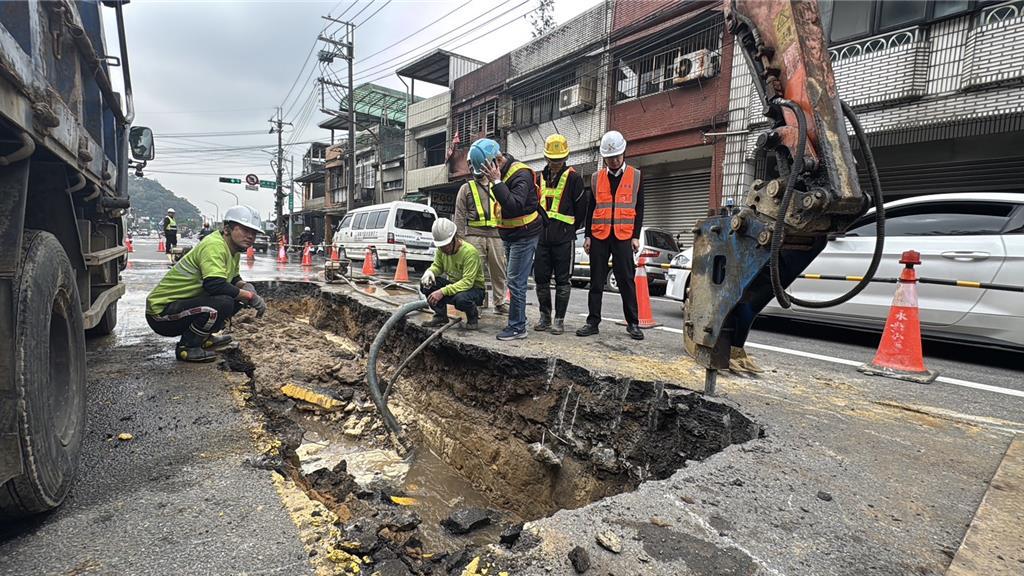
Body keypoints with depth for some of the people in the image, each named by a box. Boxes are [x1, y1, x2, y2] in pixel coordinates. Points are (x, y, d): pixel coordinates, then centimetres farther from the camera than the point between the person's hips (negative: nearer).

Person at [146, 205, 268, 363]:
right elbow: (215, 284, -34)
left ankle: (204, 338, 16)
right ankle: (186, 348, -10)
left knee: (236, 296, 6)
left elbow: (234, 279, 21)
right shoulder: (214, 245, -21)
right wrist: (250, 296, -24)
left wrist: (246, 287, -2)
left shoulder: (233, 249, 7)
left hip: (181, 303, 10)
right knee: (224, 302, -29)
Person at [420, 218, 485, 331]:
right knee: (426, 283, -16)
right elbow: (437, 266, 9)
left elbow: (467, 282, -32)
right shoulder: (441, 249, -7)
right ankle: (440, 316, 2)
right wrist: (429, 272, -17)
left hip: (474, 288, -6)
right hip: (454, 285, 6)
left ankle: (473, 317, -4)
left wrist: (443, 292, -40)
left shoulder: (470, 252, -27)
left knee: (460, 298, -39)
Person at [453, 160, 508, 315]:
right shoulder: (466, 188, 10)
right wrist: (460, 238, -5)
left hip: (496, 235, 3)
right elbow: (460, 216, 4)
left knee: (498, 271, 5)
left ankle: (499, 303, 16)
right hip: (474, 235, -3)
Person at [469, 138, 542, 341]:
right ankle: (517, 321, 21)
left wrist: (497, 182, -32)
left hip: (524, 236, -9)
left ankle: (517, 327, -1)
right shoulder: (500, 172, 9)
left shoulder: (521, 174, -20)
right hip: (510, 236, 9)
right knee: (513, 280, 12)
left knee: (516, 282, -9)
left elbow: (515, 206, -34)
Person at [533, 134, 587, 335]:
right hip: (542, 237, 5)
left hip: (564, 238, -5)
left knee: (562, 280, 2)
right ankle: (544, 317, 21)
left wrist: (570, 229, 6)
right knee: (541, 278, 7)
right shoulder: (540, 178, 13)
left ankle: (559, 320, 9)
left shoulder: (573, 178, -2)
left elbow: (581, 207, -1)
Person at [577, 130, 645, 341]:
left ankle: (633, 323, 10)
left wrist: (636, 237, -2)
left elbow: (639, 209, 6)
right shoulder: (596, 178, 11)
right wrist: (587, 236, 6)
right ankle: (593, 322, 12)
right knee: (596, 281, 5)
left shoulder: (635, 176, 7)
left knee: (626, 280, 1)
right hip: (599, 236, 2)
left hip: (623, 236, -2)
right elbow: (590, 209, 12)